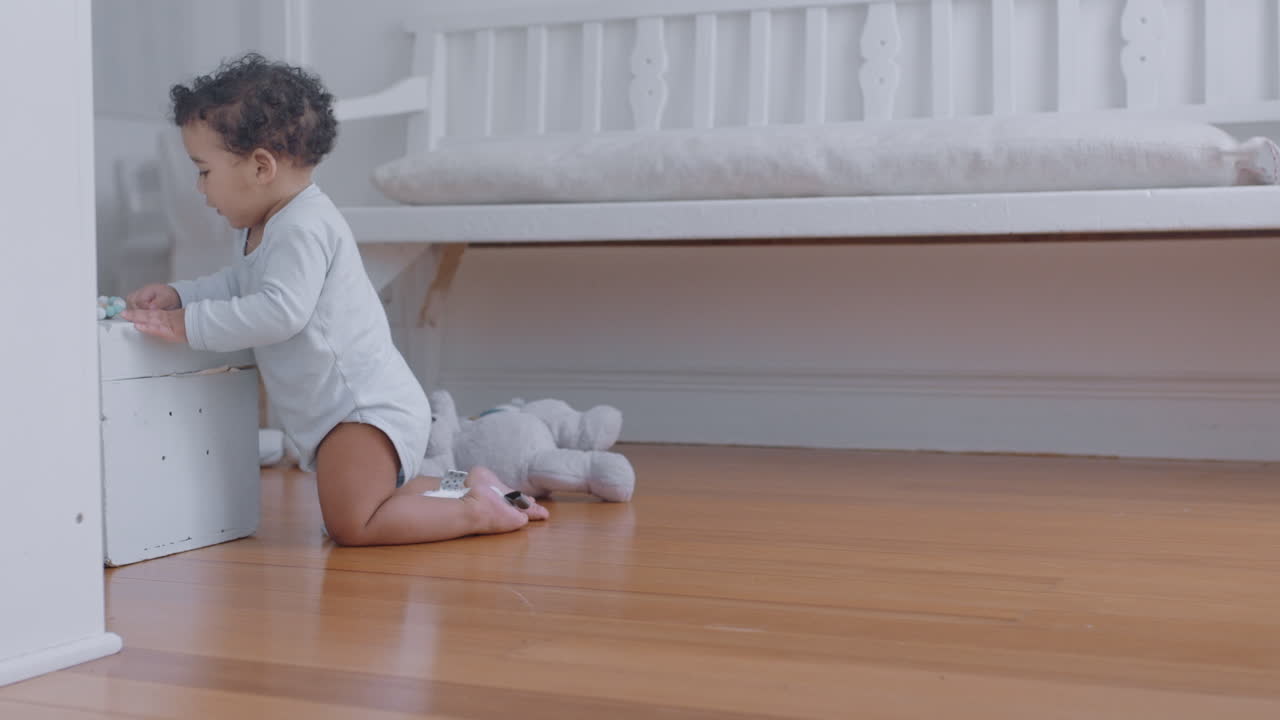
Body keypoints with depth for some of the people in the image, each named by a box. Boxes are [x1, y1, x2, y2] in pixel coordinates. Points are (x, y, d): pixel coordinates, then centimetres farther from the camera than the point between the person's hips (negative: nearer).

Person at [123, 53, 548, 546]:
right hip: (347, 409, 11)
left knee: (351, 527, -15)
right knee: (357, 510, 20)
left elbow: (280, 310, -30)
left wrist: (190, 325, -25)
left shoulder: (302, 228, -20)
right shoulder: (261, 230, 13)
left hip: (367, 407, -11)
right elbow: (239, 285, 26)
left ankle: (479, 511, -7)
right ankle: (463, 486, 20)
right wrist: (179, 295, 10)